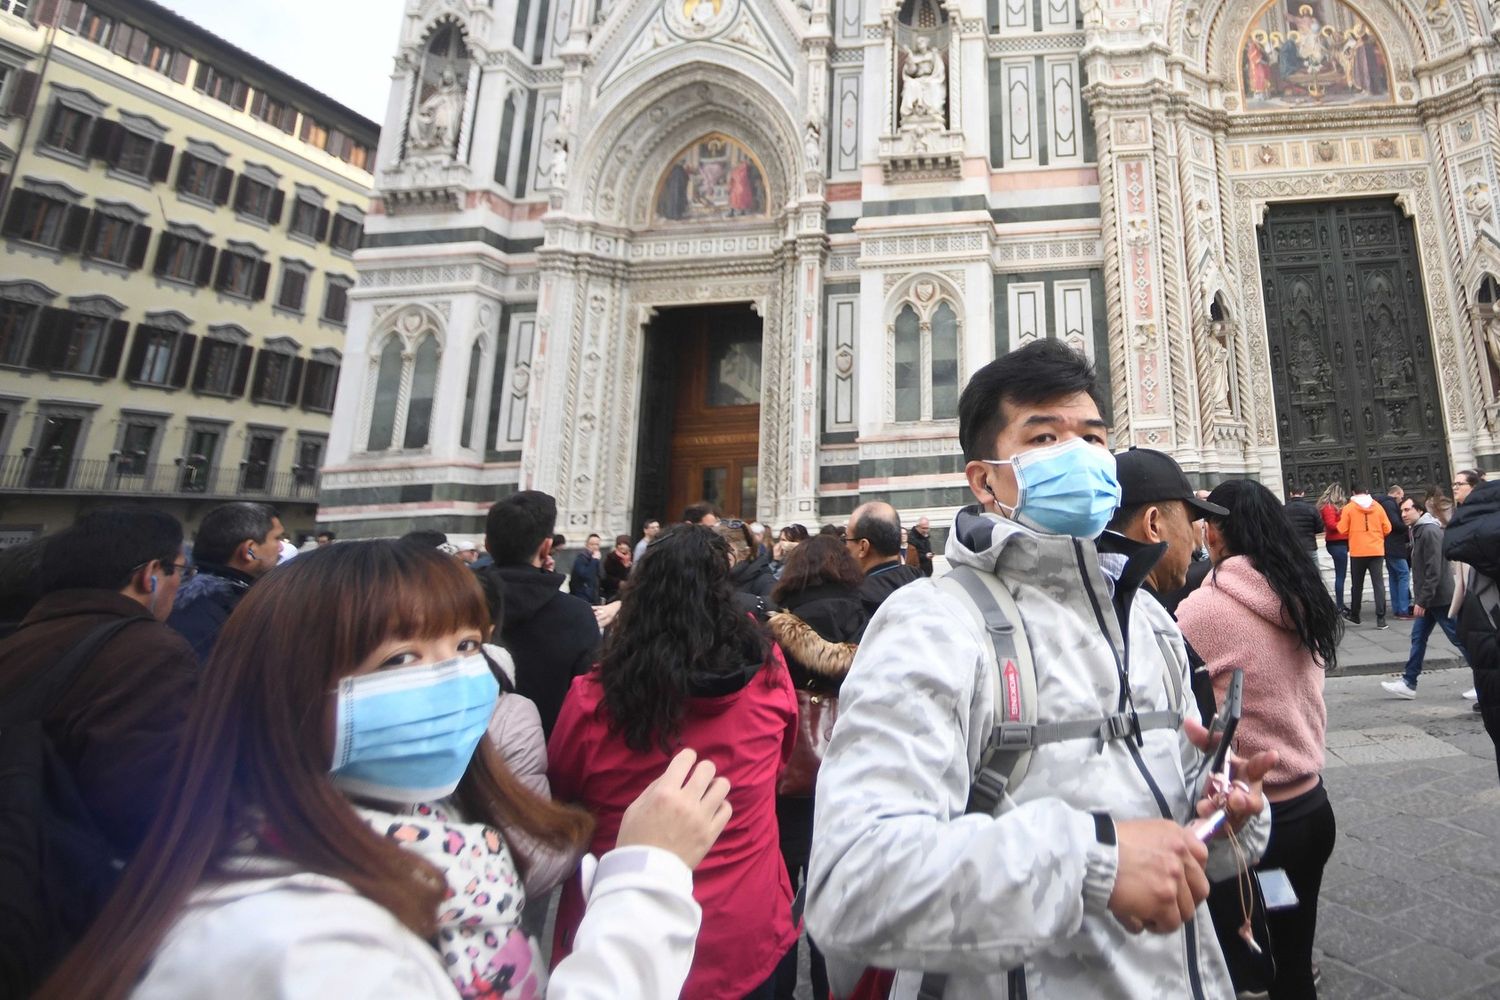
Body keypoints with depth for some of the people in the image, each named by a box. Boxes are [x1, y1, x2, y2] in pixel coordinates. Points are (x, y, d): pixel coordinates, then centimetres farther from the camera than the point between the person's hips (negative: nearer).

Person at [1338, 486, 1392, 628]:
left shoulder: (1348, 508, -5)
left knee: (1357, 584, 12)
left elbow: (1342, 530, -5)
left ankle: (1354, 615, 22)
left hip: (1357, 552, -1)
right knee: (1378, 584, 1)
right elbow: (1387, 528, 2)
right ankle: (1380, 618, -4)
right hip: (1377, 551, 1)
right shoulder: (1378, 506, 1)